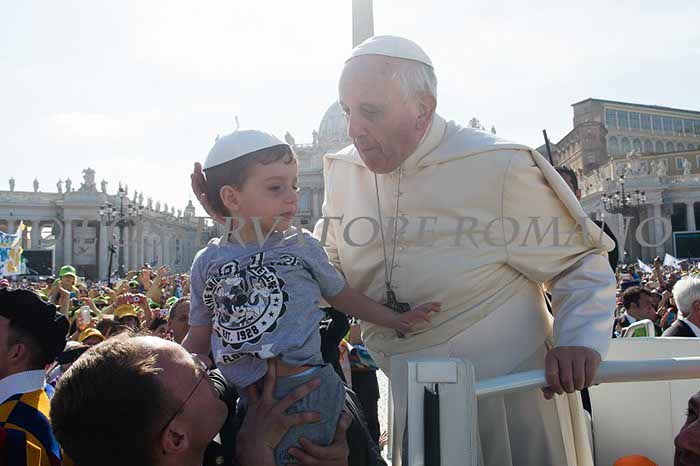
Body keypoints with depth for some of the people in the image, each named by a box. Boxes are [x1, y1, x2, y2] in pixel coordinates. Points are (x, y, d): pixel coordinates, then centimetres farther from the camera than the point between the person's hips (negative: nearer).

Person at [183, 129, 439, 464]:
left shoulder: (302, 246, 0)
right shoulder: (208, 262, 5)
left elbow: (341, 296, 13)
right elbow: (199, 337, 13)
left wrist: (396, 320, 13)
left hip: (307, 390, -2)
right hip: (243, 399, 3)